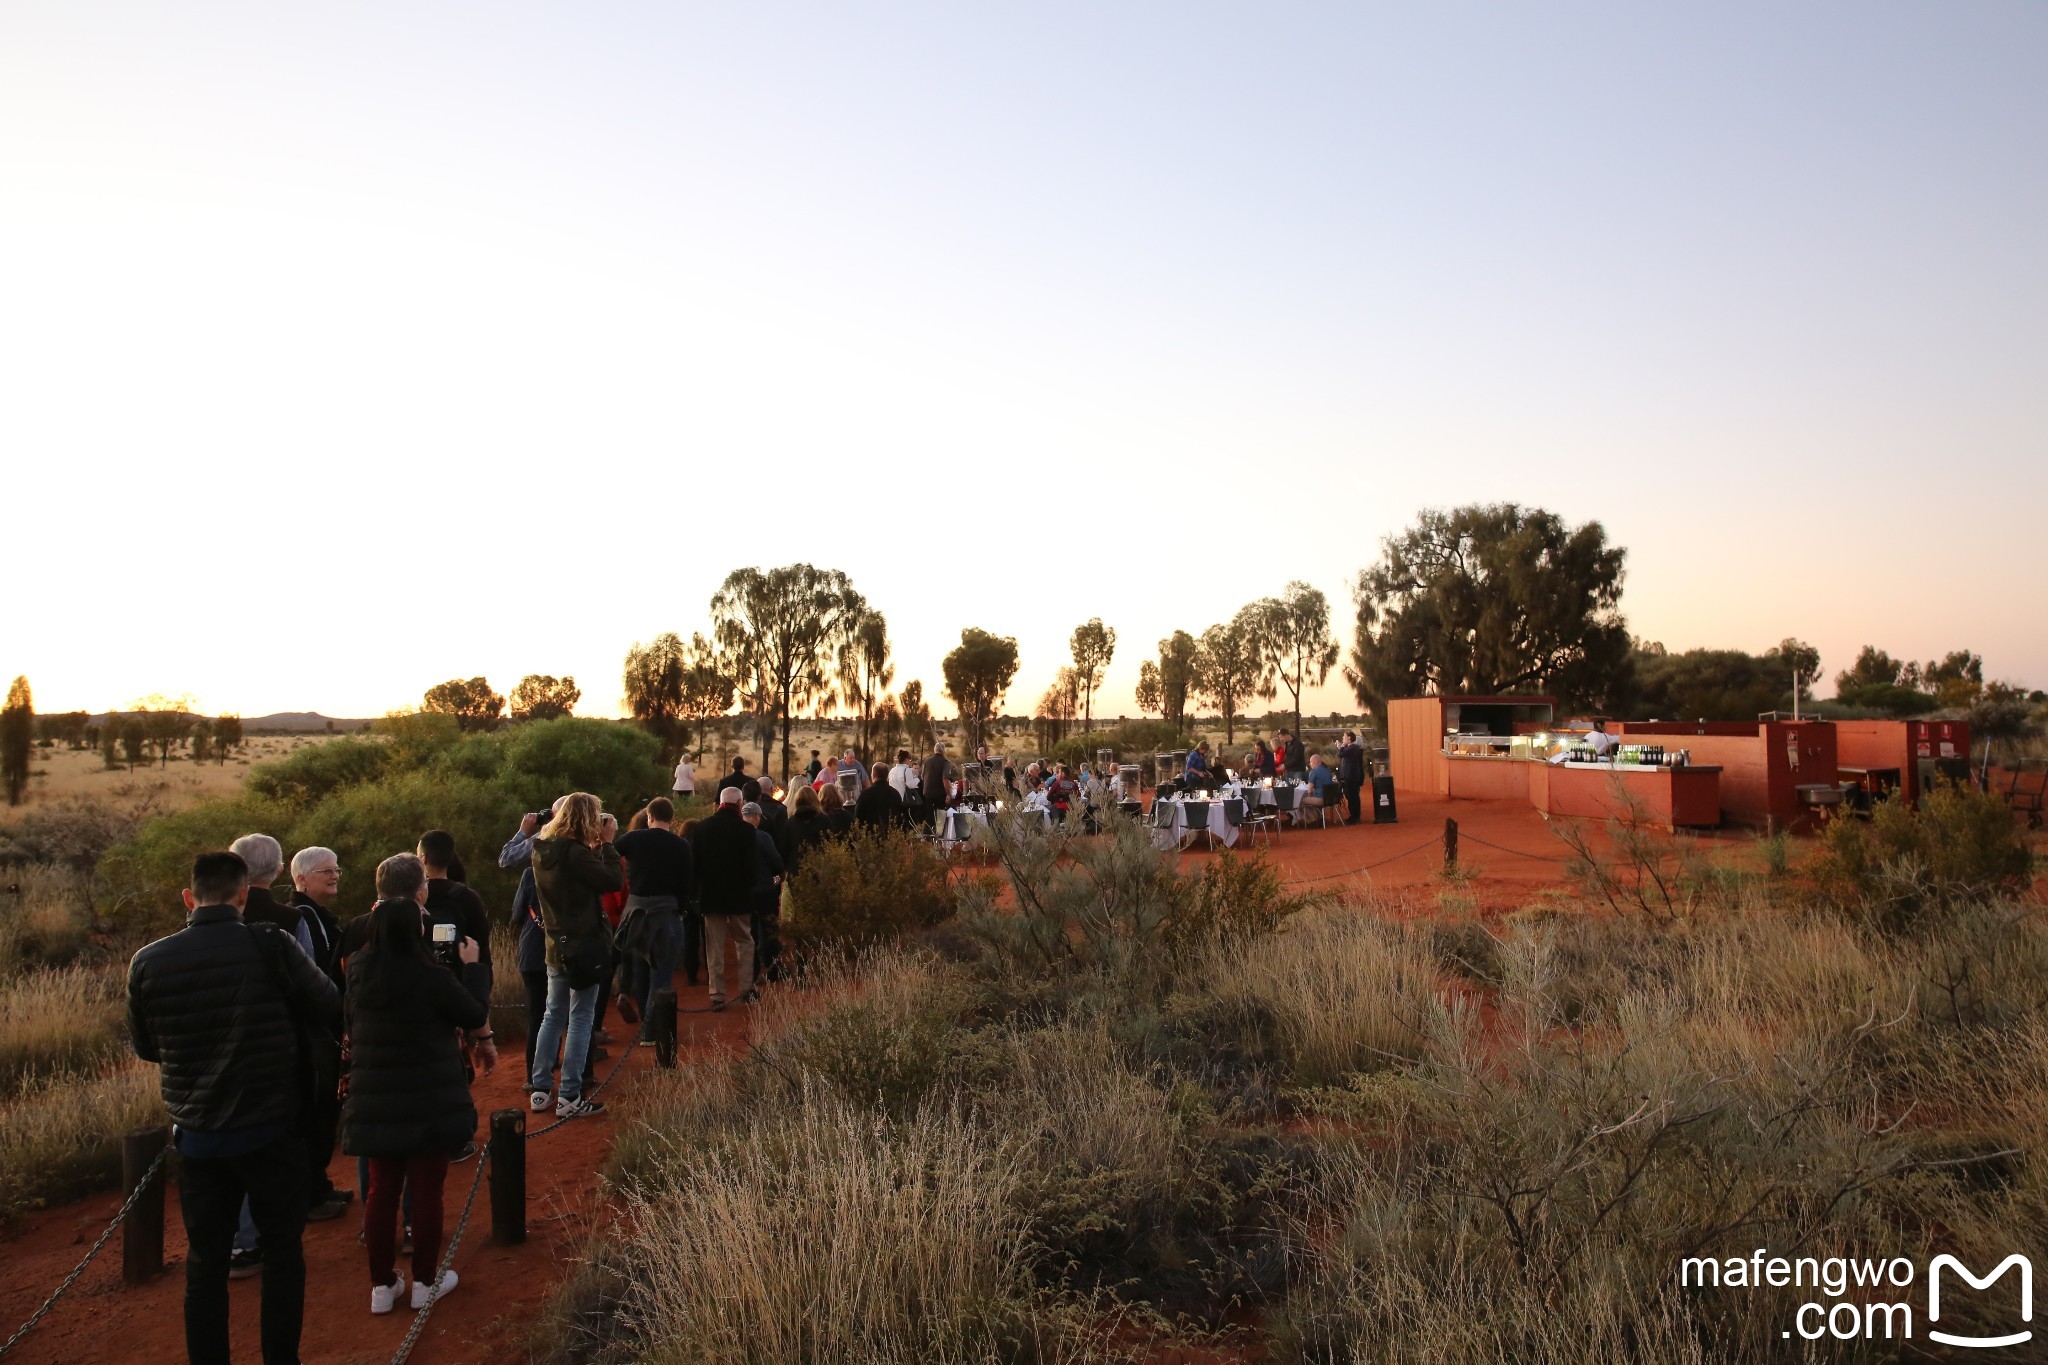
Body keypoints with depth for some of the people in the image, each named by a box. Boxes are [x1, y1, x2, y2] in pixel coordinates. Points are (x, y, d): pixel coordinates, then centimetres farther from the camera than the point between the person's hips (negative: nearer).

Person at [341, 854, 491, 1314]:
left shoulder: (358, 968, -5)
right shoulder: (431, 975, -20)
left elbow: (351, 1026, 11)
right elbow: (476, 1017, -8)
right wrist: (472, 965, 3)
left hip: (374, 1102, 5)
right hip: (429, 1101, -5)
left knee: (382, 1189, 16)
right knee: (426, 1190, 9)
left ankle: (382, 1284, 26)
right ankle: (425, 1282, 21)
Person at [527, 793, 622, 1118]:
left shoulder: (542, 850, 3)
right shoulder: (575, 853, -22)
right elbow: (615, 880, -20)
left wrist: (594, 848, 3)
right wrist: (605, 845, -11)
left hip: (555, 945, 8)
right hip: (583, 945, -8)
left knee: (554, 1015, 18)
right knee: (580, 1019, 0)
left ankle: (539, 1090, 22)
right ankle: (569, 1097, 4)